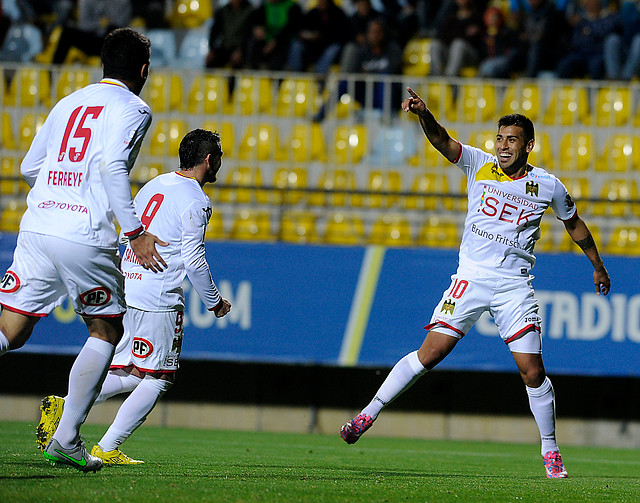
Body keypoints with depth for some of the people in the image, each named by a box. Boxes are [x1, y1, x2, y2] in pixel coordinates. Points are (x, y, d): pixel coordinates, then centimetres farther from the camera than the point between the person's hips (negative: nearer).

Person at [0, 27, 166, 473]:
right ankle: (66, 439, 9)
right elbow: (113, 165, -16)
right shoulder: (133, 108, 1)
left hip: (36, 225, 5)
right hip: (85, 237, -5)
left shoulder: (69, 103, 20)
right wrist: (135, 232, -14)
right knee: (106, 330, 15)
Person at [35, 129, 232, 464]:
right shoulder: (195, 201, -10)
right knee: (156, 379, -1)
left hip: (126, 288, 8)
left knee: (131, 374, 14)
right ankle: (106, 449, -6)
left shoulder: (154, 186, 15)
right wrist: (214, 302, 0)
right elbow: (194, 260, -12)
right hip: (158, 300, -8)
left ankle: (63, 405, -1)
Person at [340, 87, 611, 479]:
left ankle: (550, 451, 10)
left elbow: (574, 223, 20)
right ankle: (368, 415, -2)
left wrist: (598, 266, 27)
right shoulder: (480, 165, 1)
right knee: (430, 353, -10)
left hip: (515, 285, 0)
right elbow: (442, 141, -14)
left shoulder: (548, 185, 3)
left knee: (532, 370, -6)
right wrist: (423, 114, -34)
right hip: (471, 278, 0)